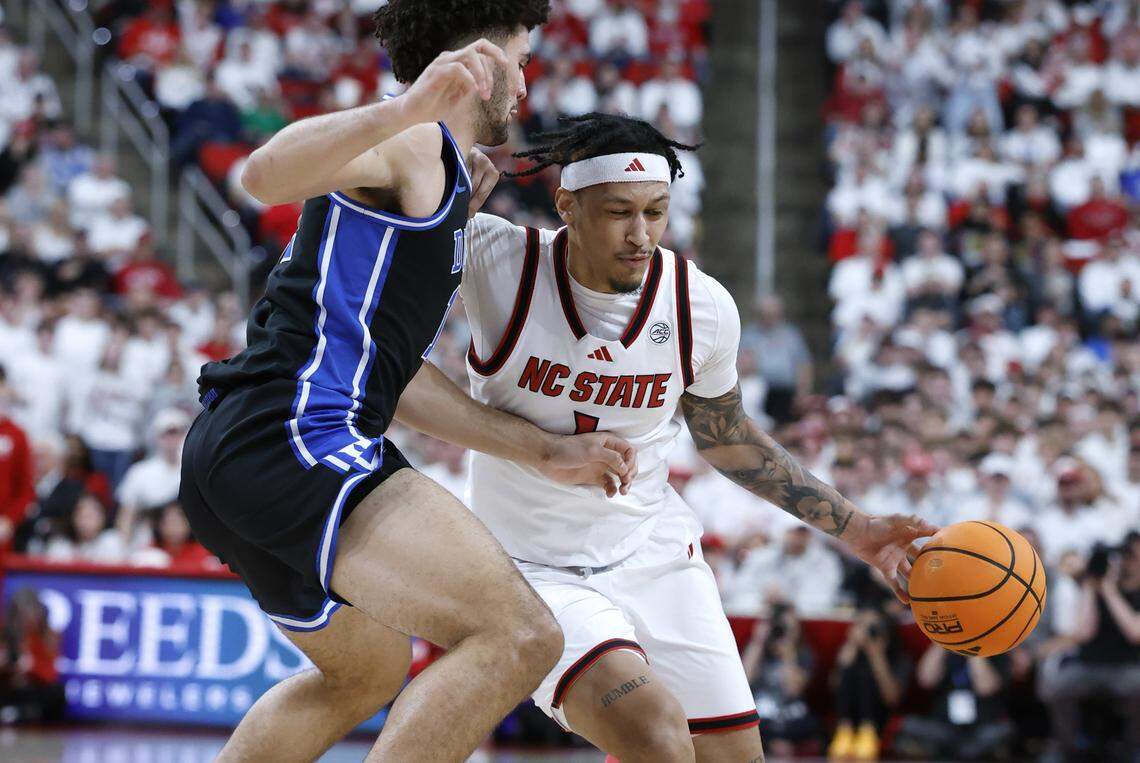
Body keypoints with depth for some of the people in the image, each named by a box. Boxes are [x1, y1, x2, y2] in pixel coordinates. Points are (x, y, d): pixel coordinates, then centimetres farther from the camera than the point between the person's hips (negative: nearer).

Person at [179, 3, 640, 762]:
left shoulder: (437, 183, 27)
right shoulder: (414, 143, -4)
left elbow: (399, 376, 26)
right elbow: (266, 175, -25)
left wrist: (547, 451, 26)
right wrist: (407, 108, -39)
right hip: (296, 441, -11)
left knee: (369, 672, 31)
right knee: (520, 637, -21)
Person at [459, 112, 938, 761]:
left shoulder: (703, 307, -6)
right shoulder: (494, 262, -17)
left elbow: (726, 437, 12)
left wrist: (854, 527, 9)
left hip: (659, 559, 5)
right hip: (537, 576, -4)